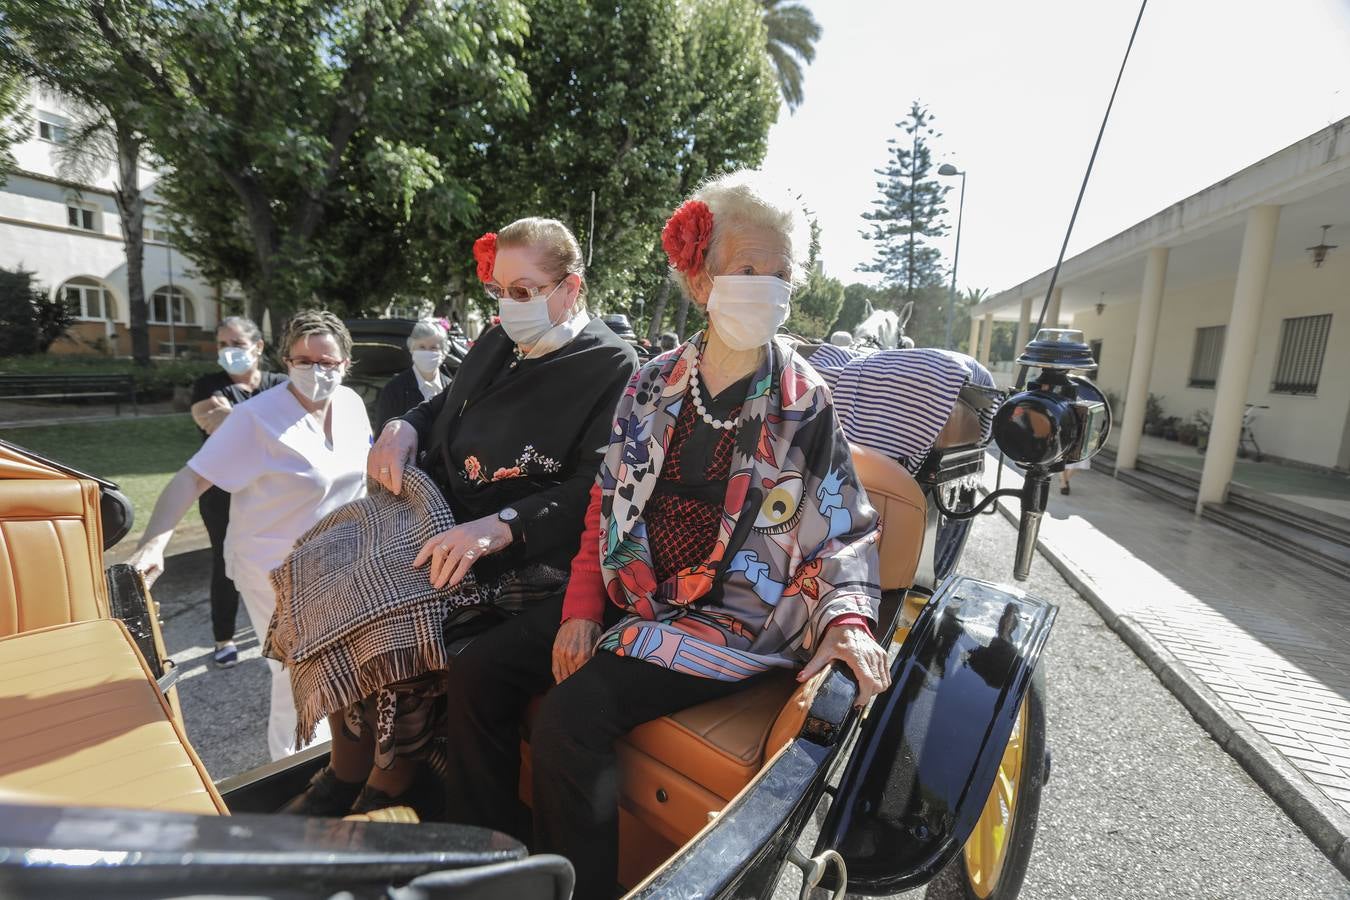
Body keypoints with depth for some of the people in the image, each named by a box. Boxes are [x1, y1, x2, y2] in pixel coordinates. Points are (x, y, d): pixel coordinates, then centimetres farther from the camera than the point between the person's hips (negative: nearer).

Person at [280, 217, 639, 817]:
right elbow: (443, 408, 28)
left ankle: (389, 791, 5)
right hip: (449, 527, 8)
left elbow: (594, 491, -18)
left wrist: (499, 527, -30)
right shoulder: (496, 345, 14)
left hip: (531, 558, -7)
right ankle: (345, 774, 13)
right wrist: (402, 428, 5)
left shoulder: (613, 368, -9)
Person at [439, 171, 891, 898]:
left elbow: (848, 535, -3)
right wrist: (581, 608, -2)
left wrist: (847, 621, -21)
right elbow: (606, 504, 5)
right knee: (477, 672, -1)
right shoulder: (655, 382, 3)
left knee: (572, 716, -22)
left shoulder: (804, 405, -7)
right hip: (629, 595, 5)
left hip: (729, 620, -5)